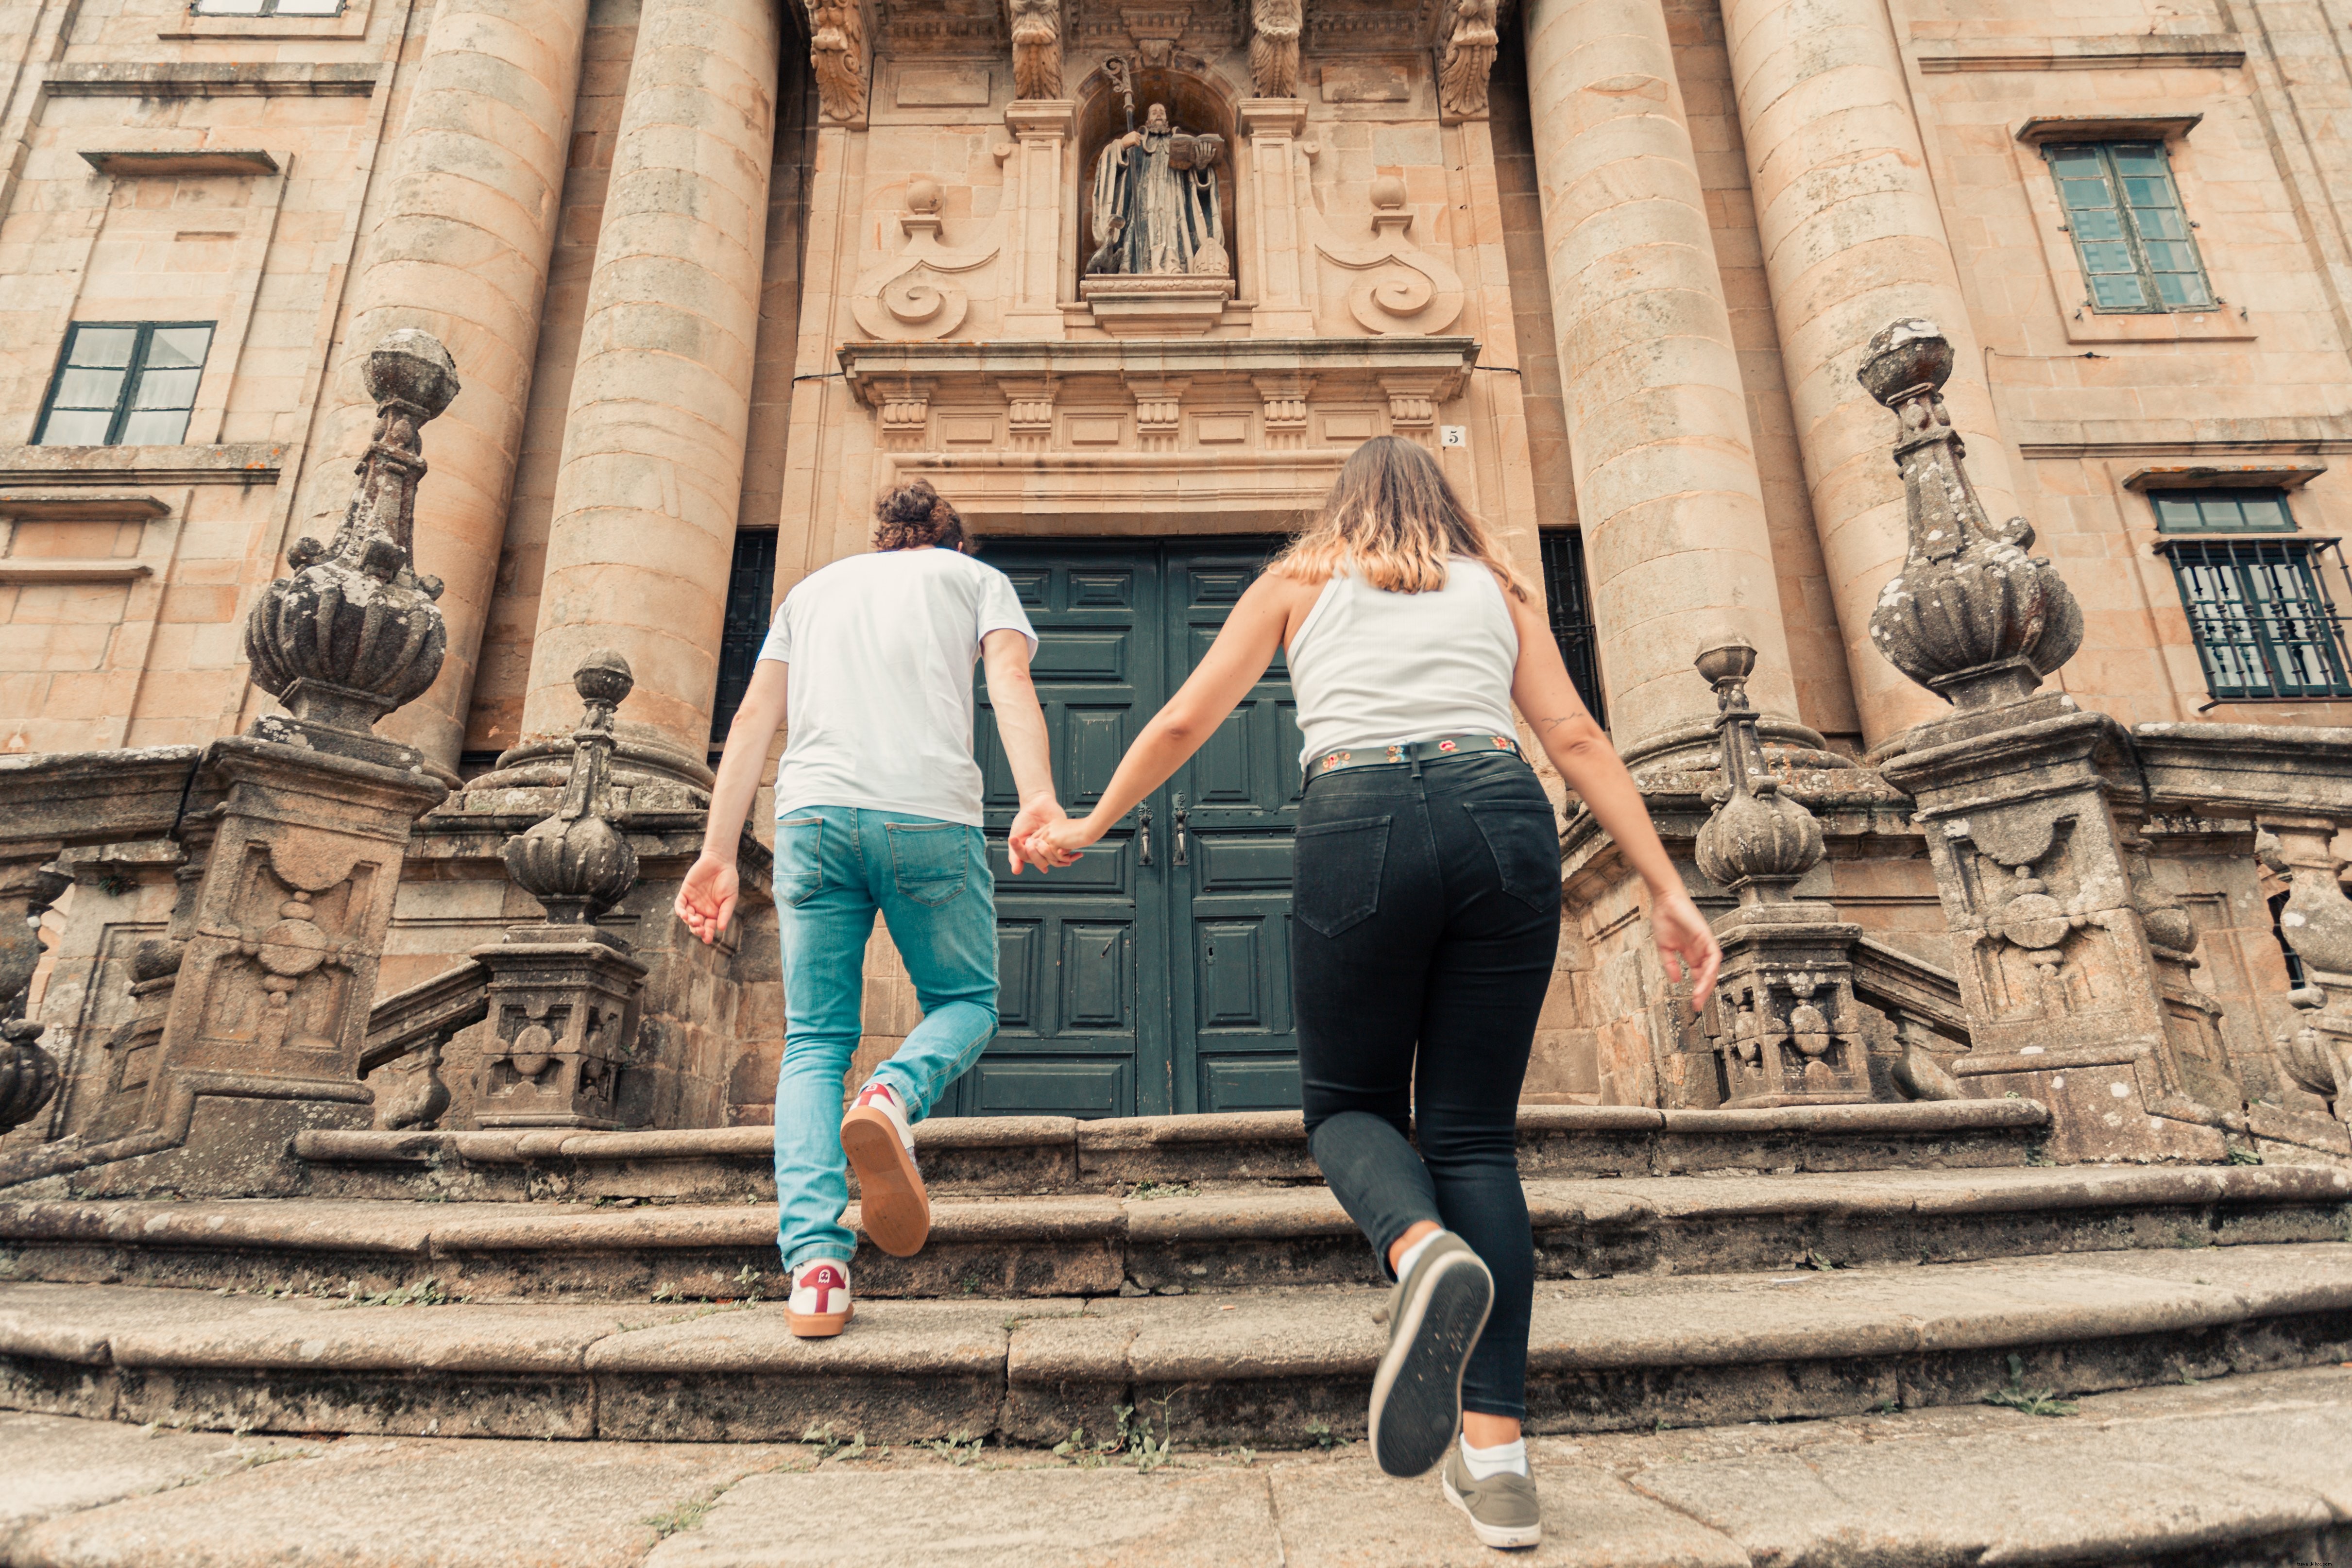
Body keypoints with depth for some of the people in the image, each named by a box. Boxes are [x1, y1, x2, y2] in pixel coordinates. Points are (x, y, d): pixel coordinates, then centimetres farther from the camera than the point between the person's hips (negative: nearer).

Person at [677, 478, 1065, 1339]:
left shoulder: (812, 587, 30)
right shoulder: (976, 577, 22)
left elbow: (754, 718, 18)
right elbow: (1010, 679, 1)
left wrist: (718, 853, 14)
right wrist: (1037, 800, -14)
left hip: (813, 814, 3)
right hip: (929, 814, -2)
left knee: (814, 1042, 7)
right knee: (965, 1001, 16)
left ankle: (815, 1264, -7)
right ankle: (893, 1096, -16)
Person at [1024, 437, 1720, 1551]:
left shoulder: (1297, 579, 21)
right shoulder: (1495, 584, 25)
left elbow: (1183, 723, 19)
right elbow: (1575, 738, 13)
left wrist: (1090, 825, 32)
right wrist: (1668, 893, 12)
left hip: (1359, 822, -2)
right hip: (1502, 818, 2)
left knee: (1350, 1103, 15)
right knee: (1475, 1133, 9)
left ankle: (1423, 1250, -20)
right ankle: (1496, 1458, 4)